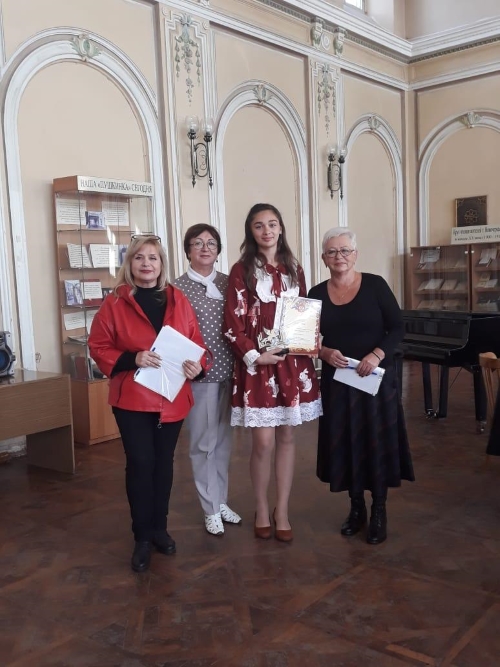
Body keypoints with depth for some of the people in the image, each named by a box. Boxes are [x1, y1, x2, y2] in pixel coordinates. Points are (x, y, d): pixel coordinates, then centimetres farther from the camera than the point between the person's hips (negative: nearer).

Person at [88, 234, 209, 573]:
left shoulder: (178, 300, 4)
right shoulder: (115, 303, -5)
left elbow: (195, 340, 7)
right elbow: (98, 347, -5)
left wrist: (198, 364, -14)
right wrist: (132, 359, -21)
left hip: (172, 398, 3)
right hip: (132, 399, -3)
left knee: (164, 462, 13)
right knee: (140, 463, -2)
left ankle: (160, 528, 30)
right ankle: (142, 537, 15)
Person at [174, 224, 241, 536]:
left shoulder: (228, 282, 6)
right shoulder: (178, 288, -5)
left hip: (229, 371, 4)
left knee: (224, 439, 15)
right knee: (204, 443, 6)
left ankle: (222, 501, 31)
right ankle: (211, 510, 20)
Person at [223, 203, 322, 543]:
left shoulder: (293, 269, 10)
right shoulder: (242, 270, -4)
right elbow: (233, 323, -7)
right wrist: (253, 355, -17)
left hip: (293, 362, 4)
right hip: (258, 364, -4)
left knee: (287, 437, 9)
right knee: (264, 442, -2)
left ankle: (282, 511, 21)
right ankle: (262, 510, 20)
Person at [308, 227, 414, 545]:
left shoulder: (375, 285, -5)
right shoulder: (317, 294, 2)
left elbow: (397, 329, -6)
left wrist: (377, 355, -21)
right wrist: (324, 352, -14)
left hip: (376, 378, -2)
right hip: (337, 381, 3)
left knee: (377, 442, 3)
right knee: (345, 443, 8)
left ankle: (379, 513, 19)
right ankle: (357, 508, 26)